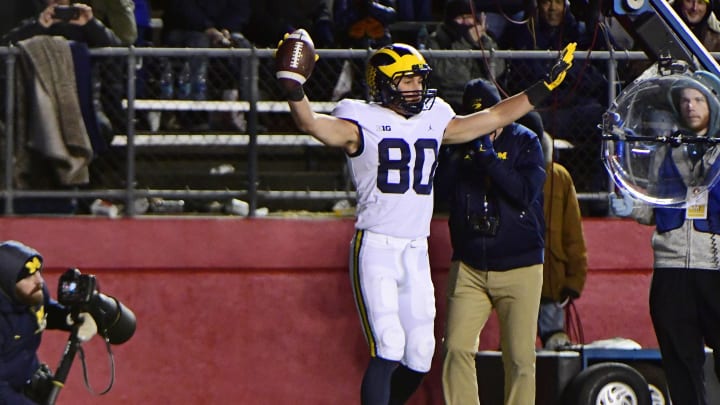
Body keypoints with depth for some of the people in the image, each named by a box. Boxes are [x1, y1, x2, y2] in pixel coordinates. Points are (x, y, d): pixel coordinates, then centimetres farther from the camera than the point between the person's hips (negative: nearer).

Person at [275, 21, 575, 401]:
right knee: (389, 347, -18)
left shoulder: (434, 121, 14)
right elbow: (314, 124, -22)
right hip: (376, 250, -6)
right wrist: (294, 90, -41)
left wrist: (546, 85, 24)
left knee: (419, 356, 5)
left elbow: (493, 117, 23)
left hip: (417, 254, 6)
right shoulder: (363, 123, -5)